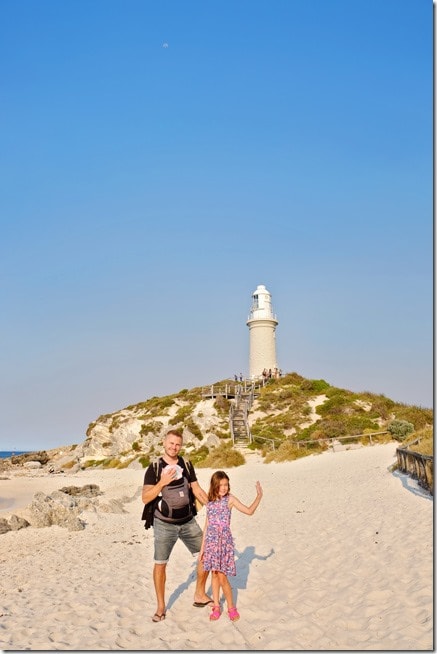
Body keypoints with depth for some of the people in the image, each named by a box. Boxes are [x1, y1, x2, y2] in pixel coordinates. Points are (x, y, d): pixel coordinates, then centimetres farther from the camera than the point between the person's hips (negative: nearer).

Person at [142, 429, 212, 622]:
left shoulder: (186, 465, 2)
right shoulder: (154, 468, -10)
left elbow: (197, 490, 6)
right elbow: (145, 498, -13)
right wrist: (162, 482, -26)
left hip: (188, 521, 4)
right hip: (165, 524, -4)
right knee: (160, 564, 3)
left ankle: (200, 595, 21)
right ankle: (161, 606, 21)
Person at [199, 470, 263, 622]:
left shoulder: (230, 499, -3)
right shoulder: (210, 502, 7)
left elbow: (249, 511, -3)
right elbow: (207, 525, 11)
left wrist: (259, 496, -15)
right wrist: (202, 547, 12)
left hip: (224, 541, -3)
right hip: (211, 542, 3)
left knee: (222, 576, -4)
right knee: (214, 574, 9)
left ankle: (231, 608, 14)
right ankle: (216, 607, 22)